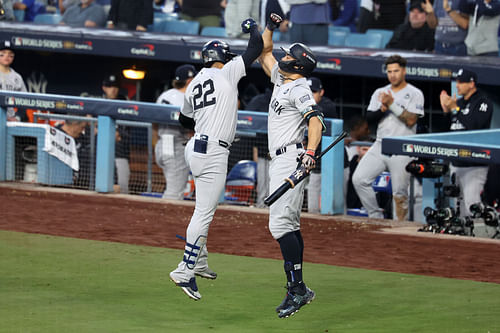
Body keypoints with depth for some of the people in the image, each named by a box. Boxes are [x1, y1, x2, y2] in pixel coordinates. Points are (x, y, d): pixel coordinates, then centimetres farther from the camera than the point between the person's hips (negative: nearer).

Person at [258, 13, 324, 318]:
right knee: (289, 226, 9)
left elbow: (315, 121, -24)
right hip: (280, 160, 10)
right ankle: (297, 291, 11)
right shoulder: (281, 80, 18)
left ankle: (298, 288, -21)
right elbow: (265, 54, 32)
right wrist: (270, 28, 19)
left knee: (280, 223, -19)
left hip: (290, 158, -10)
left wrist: (310, 153, -37)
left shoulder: (299, 90, -11)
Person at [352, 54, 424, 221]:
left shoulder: (415, 94, -1)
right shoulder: (380, 93, 14)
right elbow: (369, 117, 5)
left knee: (399, 193, -6)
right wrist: (382, 109, -13)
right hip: (380, 146, 5)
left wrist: (392, 104, -16)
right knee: (359, 179, -9)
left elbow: (411, 120, -12)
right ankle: (376, 216, 1)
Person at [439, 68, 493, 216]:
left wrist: (455, 108, -19)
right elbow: (449, 128, 17)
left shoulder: (483, 102, -6)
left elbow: (474, 125, -21)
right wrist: (446, 110, 3)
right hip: (456, 163, 8)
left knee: (471, 201, -17)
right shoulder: (459, 102, 17)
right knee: (459, 202, 10)